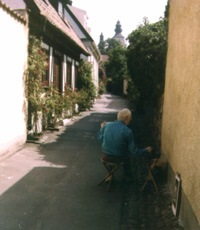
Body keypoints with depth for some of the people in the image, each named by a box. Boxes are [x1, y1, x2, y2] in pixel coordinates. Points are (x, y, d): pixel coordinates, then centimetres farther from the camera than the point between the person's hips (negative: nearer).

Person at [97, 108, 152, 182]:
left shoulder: (107, 125, -10)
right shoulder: (128, 131, -18)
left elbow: (100, 139, 5)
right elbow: (133, 151, -12)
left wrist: (102, 128, 22)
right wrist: (146, 150, 3)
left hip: (105, 157, 2)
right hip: (118, 159, -2)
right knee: (126, 157, 33)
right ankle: (128, 177, 49)